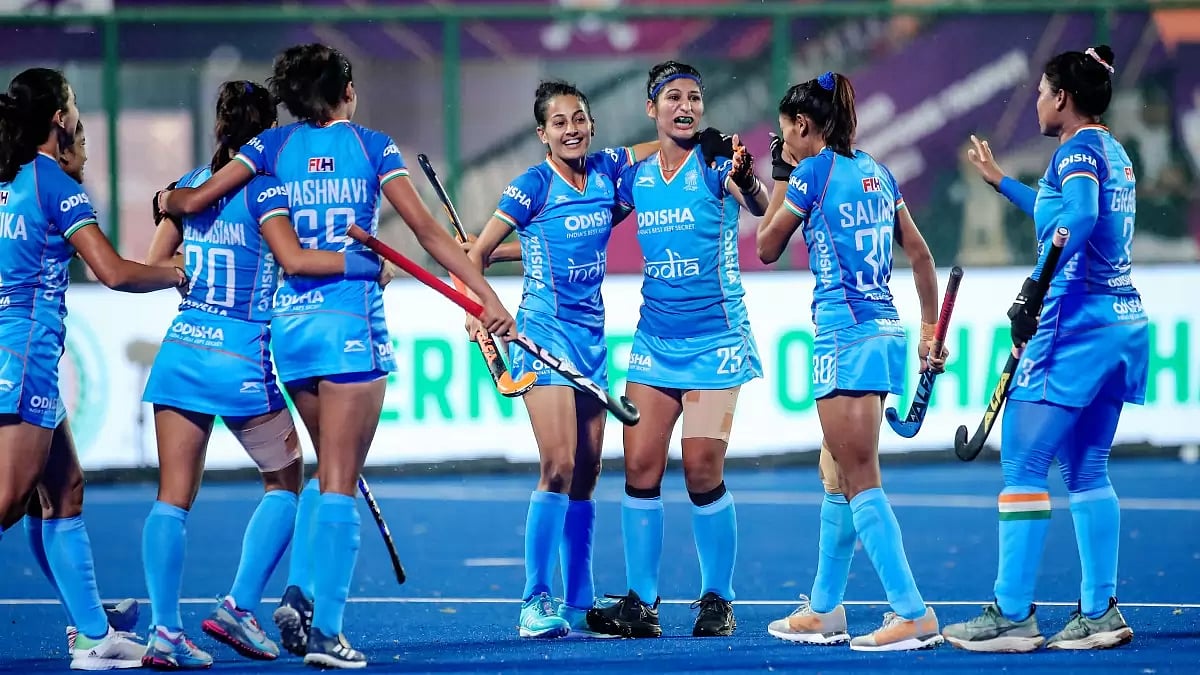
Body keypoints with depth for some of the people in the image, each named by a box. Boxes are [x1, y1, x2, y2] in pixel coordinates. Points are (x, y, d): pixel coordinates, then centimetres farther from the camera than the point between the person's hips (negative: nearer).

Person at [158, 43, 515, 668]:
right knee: (340, 482, -2)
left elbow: (194, 201, 3)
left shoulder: (274, 144, 7)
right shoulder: (371, 146, 1)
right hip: (352, 324, -4)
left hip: (290, 322, 4)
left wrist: (167, 199, 25)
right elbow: (427, 229, -5)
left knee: (328, 470, 20)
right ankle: (324, 630, -7)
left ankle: (298, 593, 3)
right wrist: (486, 295, -5)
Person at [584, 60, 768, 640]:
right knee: (640, 467, -2)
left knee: (703, 472, -5)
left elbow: (758, 206, -29)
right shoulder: (633, 175, 6)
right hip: (654, 341, 4)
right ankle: (640, 603, 3)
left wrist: (746, 181, -53)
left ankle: (717, 599, 9)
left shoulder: (715, 165, -9)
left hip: (714, 343, -4)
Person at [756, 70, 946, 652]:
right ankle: (824, 610, 23)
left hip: (846, 336, -8)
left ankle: (913, 615, -12)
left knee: (860, 480, -7)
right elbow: (921, 255, 15)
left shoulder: (815, 171, -7)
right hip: (886, 330, 8)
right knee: (836, 474, 17)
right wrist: (930, 331, 20)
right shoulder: (876, 173, 13)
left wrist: (782, 178, 16)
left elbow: (767, 248, 5)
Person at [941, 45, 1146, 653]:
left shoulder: (1079, 148, -10)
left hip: (1076, 322, -9)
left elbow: (1079, 217, -29)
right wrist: (1001, 181, 46)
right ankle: (1100, 614, 8)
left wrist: (1034, 288, -31)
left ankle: (1012, 616, -7)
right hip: (1124, 322, 9)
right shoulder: (1114, 154, 18)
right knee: (1086, 471, 12)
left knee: (1022, 465, -5)